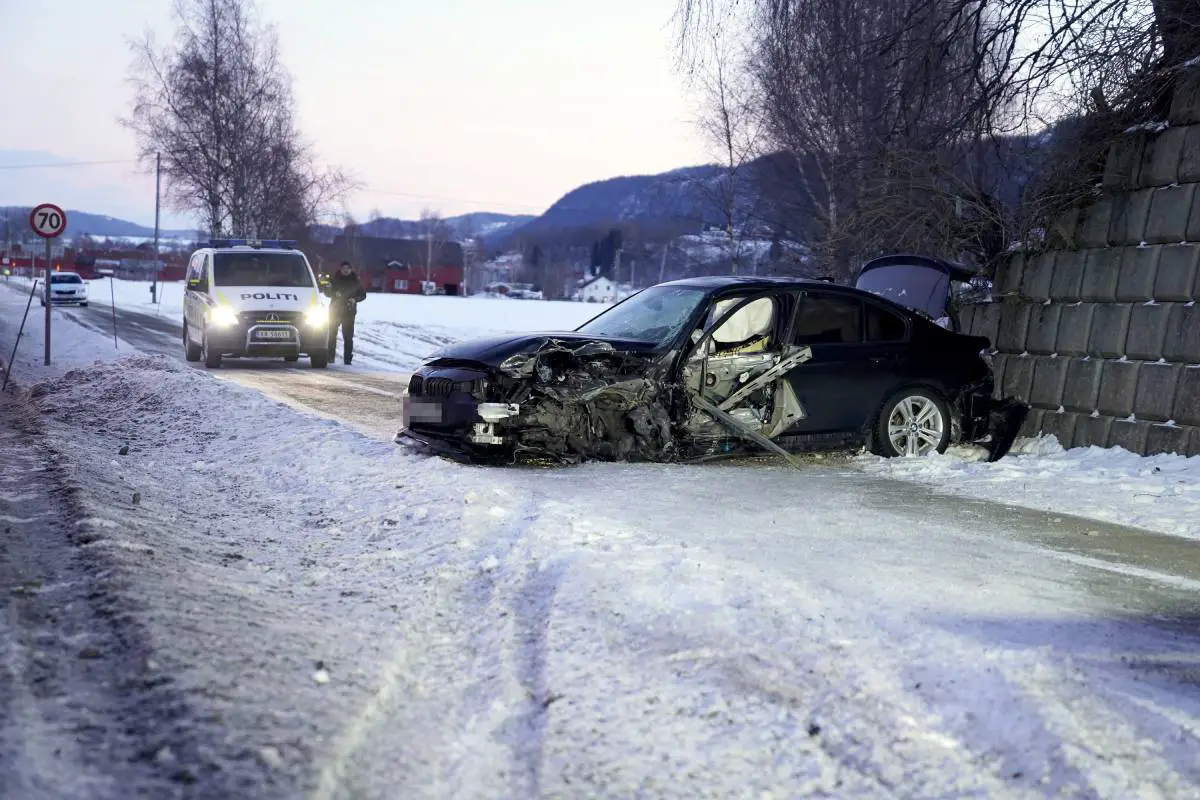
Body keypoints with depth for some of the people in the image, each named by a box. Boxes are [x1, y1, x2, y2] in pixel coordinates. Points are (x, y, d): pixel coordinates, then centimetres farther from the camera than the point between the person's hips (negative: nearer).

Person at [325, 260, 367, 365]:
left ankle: (347, 359, -2)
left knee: (348, 336, -3)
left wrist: (355, 299, -11)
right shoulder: (335, 279, 4)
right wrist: (335, 293, -16)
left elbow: (363, 294, 8)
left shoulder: (355, 281, 3)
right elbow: (328, 292, 6)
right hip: (335, 310, 1)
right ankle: (330, 356, 8)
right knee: (332, 334, 0)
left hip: (349, 312, -1)